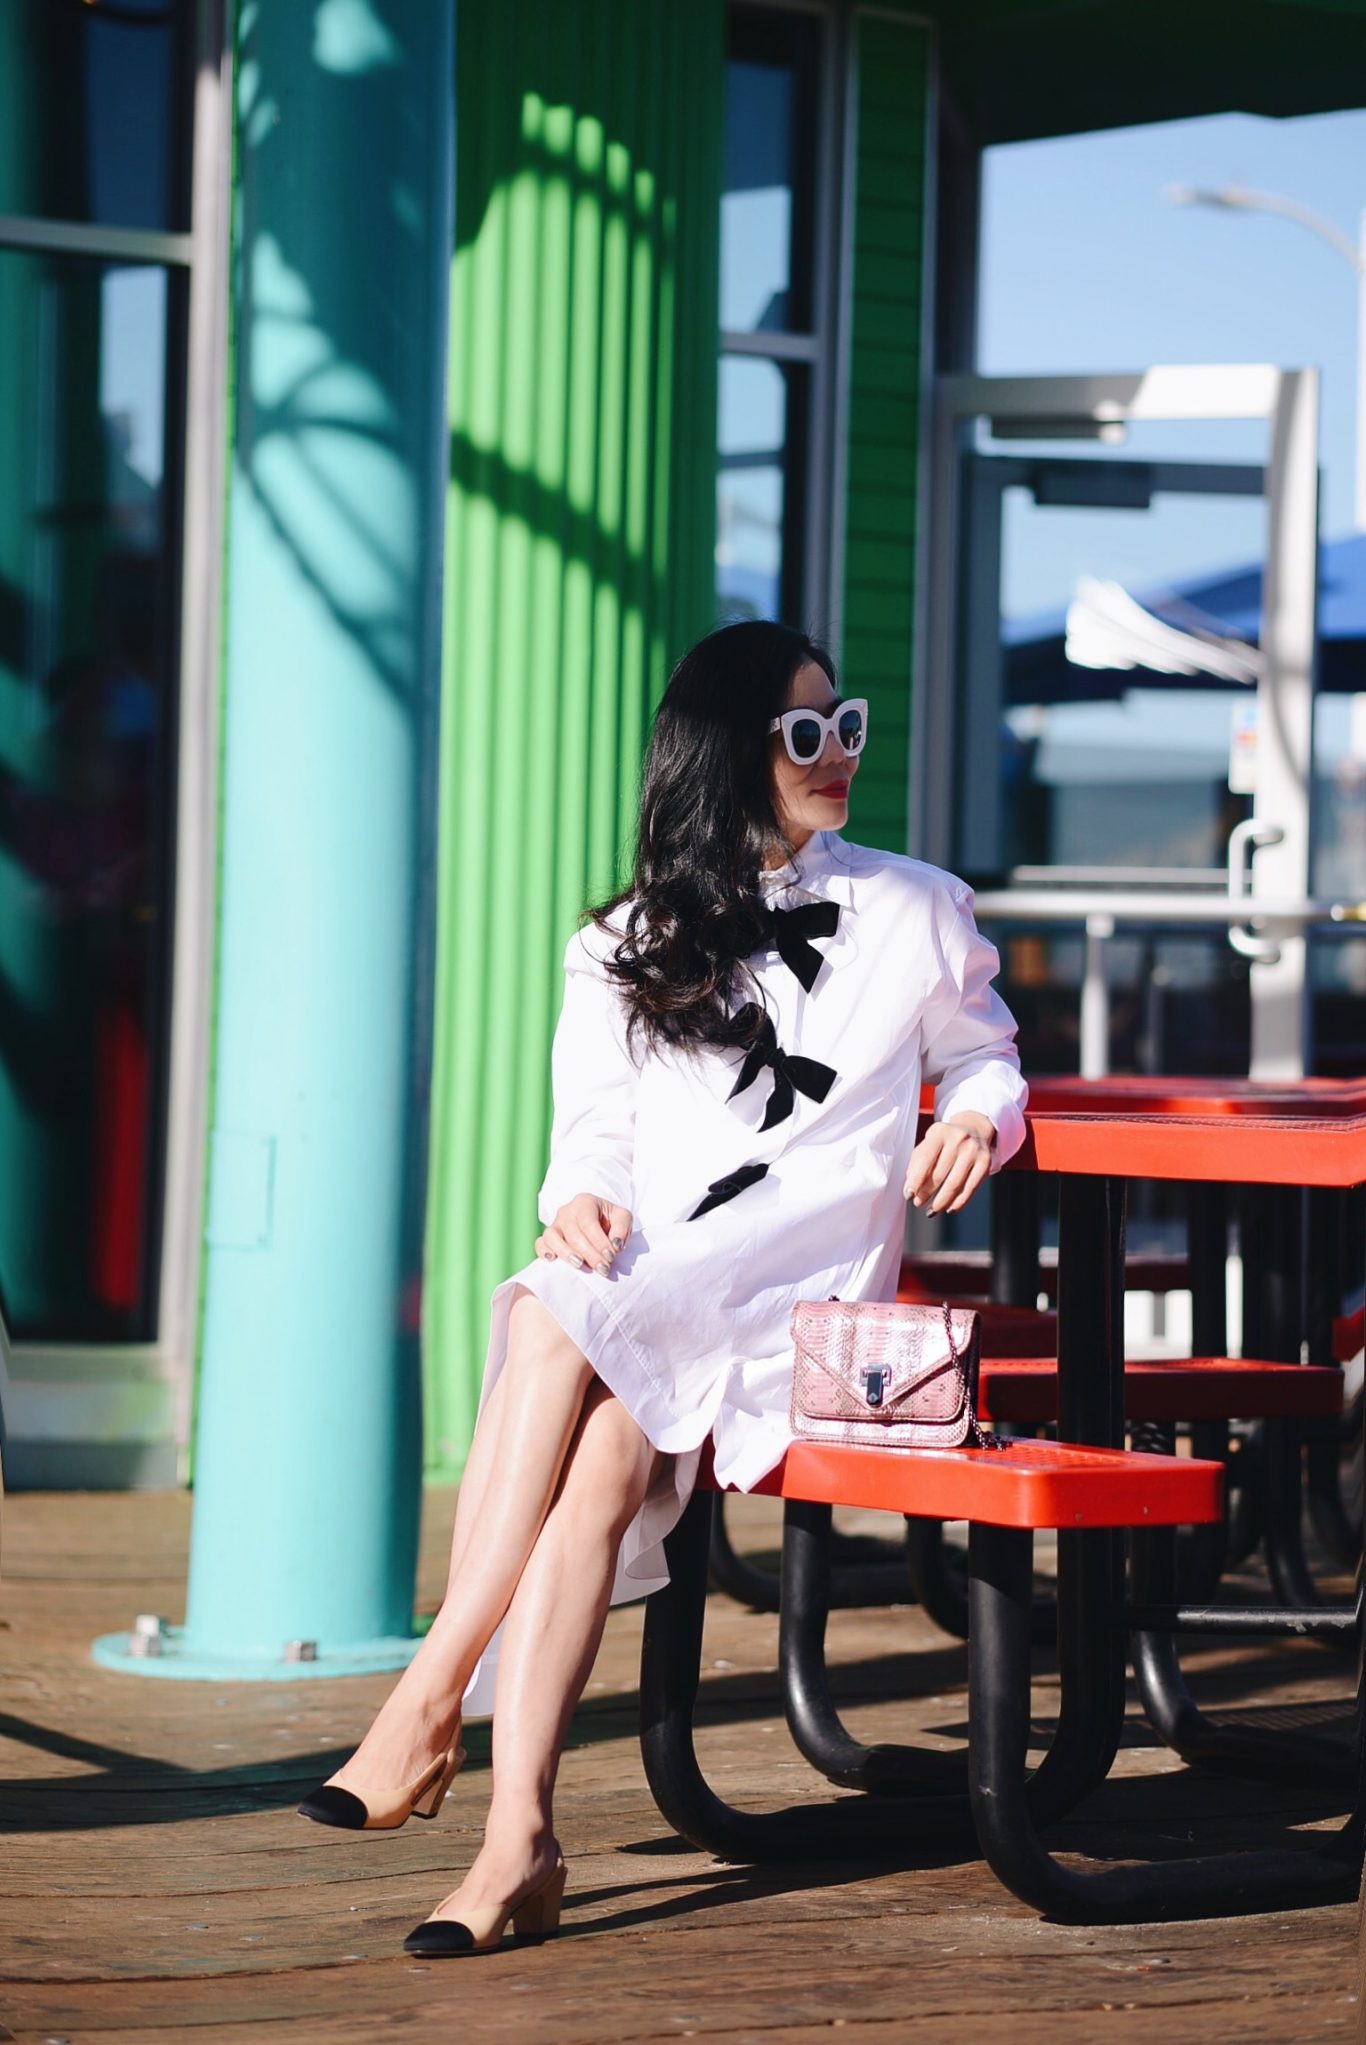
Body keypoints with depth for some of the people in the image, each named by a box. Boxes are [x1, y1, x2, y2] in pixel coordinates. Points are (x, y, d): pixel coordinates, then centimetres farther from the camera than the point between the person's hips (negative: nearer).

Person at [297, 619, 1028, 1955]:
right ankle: (519, 1839, -43)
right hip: (637, 1297, 2)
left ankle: (435, 1696, -34)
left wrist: (978, 1120, 3)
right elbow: (594, 1135, 17)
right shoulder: (623, 951, 20)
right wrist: (580, 1200, -7)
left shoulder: (919, 913, 17)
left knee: (559, 1331, -34)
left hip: (808, 1294, -2)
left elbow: (985, 1056, 26)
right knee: (603, 1448, -34)